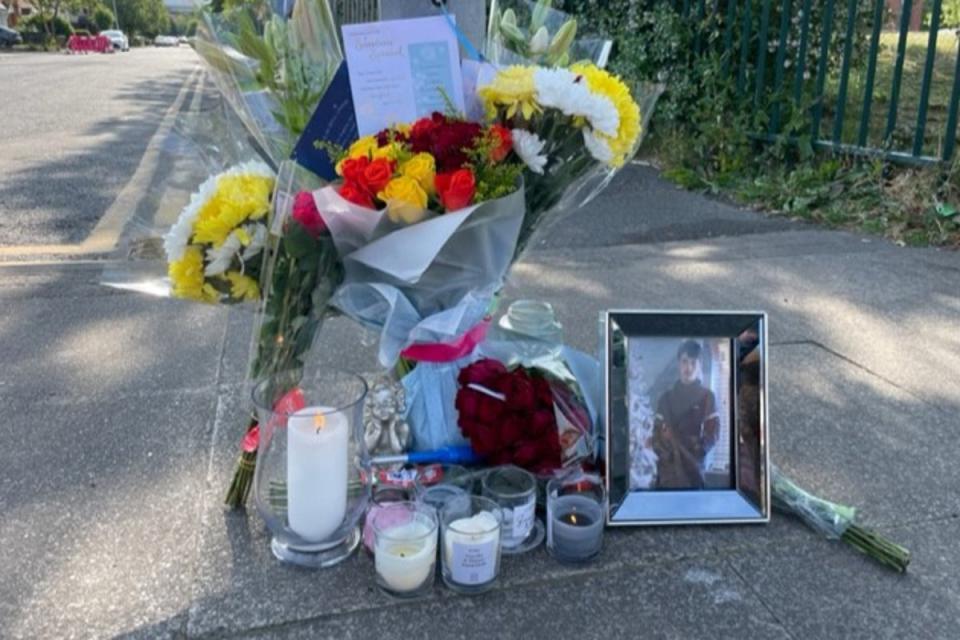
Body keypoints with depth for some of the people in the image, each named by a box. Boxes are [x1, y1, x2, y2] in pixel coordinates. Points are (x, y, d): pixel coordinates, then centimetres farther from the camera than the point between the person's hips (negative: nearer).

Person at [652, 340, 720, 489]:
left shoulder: (706, 396, 7)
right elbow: (657, 430, 10)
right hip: (667, 467, 2)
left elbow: (712, 433, 1)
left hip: (692, 467, -2)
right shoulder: (666, 397, 14)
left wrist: (694, 453, -11)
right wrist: (663, 454, -7)